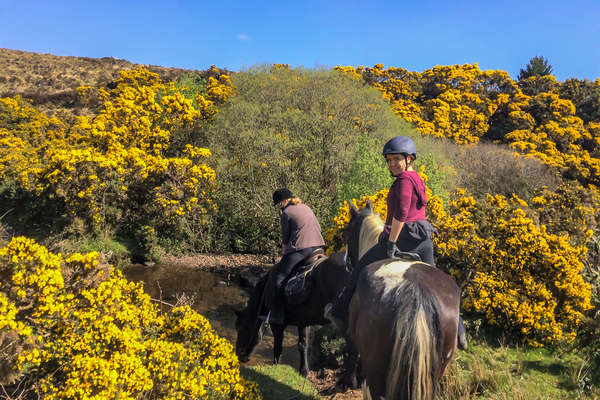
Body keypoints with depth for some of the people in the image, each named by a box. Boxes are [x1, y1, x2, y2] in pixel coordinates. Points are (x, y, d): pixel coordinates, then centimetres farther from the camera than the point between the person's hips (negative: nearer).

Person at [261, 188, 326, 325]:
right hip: (317, 246, 8)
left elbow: (285, 238, 2)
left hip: (300, 249, -8)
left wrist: (284, 252, 17)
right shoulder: (306, 207, 19)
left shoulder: (286, 213, -1)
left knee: (277, 276, -3)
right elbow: (318, 228, 22)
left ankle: (275, 315, -6)